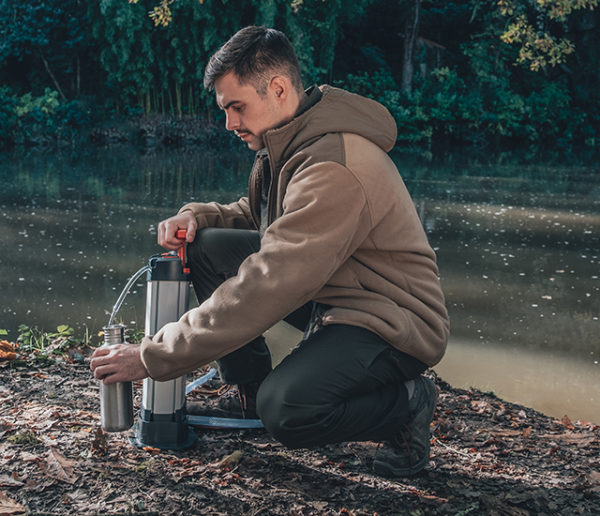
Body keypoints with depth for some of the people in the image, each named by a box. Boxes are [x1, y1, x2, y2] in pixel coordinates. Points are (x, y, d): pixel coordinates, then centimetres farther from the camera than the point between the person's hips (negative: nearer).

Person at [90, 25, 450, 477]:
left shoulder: (335, 168, -28)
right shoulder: (288, 145, 4)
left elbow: (266, 288, -32)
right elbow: (254, 215, 19)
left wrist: (153, 358, -27)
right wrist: (196, 217, -6)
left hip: (391, 321, -9)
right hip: (330, 295, 9)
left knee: (287, 409, -34)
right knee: (208, 246, -3)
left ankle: (406, 402, -4)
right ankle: (250, 395, 10)